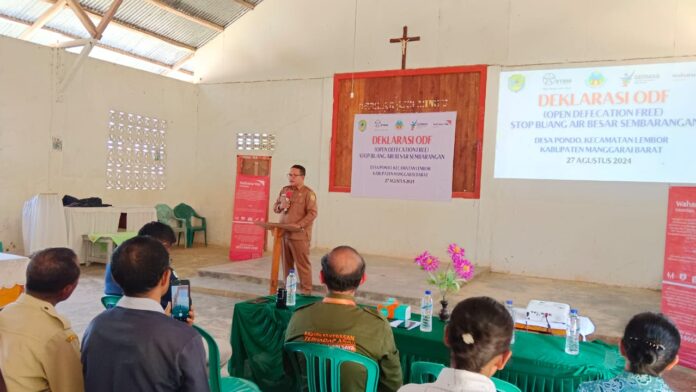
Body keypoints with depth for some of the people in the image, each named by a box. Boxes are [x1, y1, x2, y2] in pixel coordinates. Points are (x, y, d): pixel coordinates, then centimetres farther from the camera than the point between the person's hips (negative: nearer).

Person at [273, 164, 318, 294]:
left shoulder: (308, 193, -7)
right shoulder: (284, 190, 14)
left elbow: (312, 213, -14)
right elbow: (275, 206, 20)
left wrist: (299, 225, -23)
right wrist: (280, 206, -4)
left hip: (299, 235, -6)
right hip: (283, 233, 6)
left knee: (302, 264, -2)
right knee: (287, 264, 13)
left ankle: (306, 292, 5)